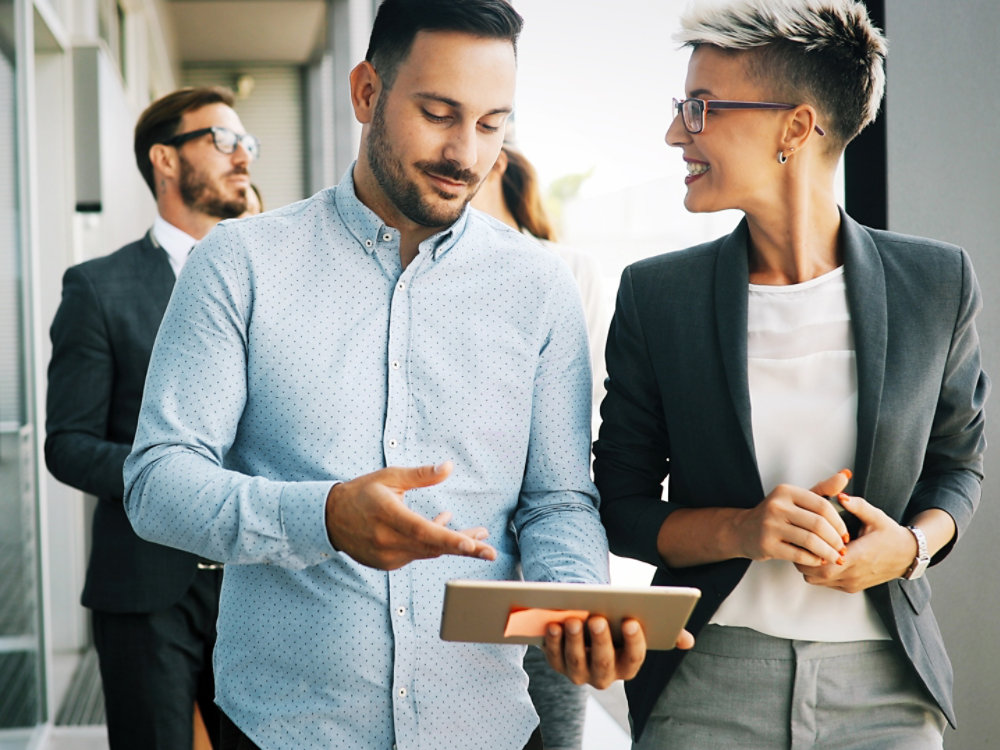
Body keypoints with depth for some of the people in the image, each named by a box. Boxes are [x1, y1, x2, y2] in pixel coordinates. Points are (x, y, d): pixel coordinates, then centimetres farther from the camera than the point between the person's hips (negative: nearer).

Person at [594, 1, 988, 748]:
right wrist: (740, 530, -16)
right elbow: (620, 506, 3)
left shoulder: (937, 282, -1)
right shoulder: (655, 294, -2)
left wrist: (913, 545, -10)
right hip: (706, 682, 0)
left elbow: (957, 461, 12)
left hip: (885, 686, 1)